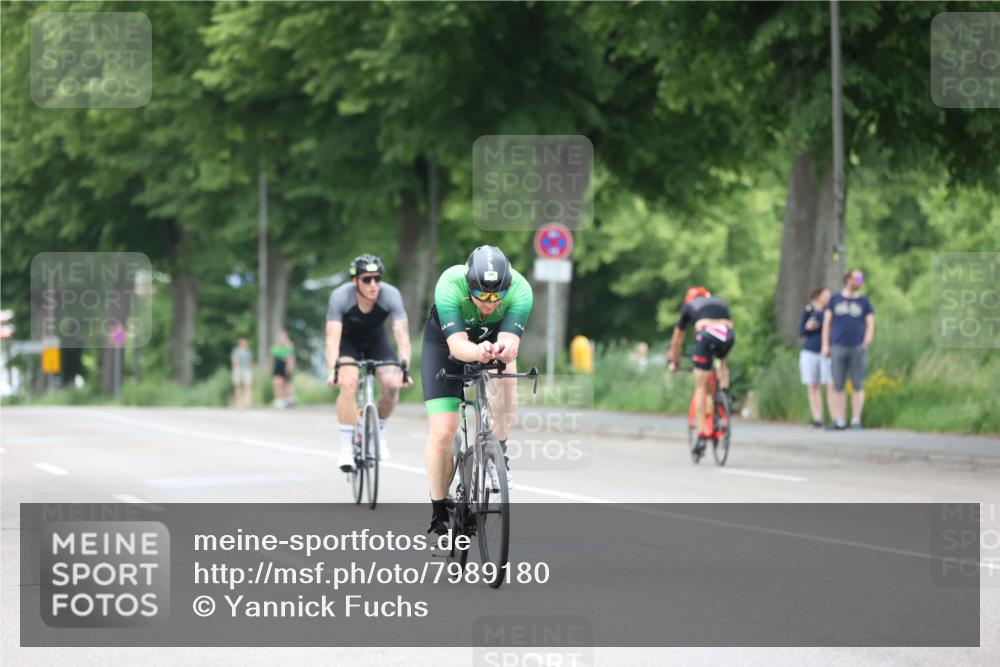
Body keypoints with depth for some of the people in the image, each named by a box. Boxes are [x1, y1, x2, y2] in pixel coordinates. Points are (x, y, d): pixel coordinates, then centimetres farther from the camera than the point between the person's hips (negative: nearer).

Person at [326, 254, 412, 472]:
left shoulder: (390, 295, -30)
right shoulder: (340, 297, -32)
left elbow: (402, 335, -35)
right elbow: (332, 337, -38)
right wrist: (332, 370, -53)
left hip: (376, 340, 2)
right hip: (348, 341, -2)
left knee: (392, 384, -19)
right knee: (348, 383, -28)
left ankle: (379, 433, 10)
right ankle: (346, 448, -20)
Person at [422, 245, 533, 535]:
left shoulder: (520, 289, -33)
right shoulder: (449, 285, -38)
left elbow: (511, 339, -42)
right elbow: (456, 343, -44)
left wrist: (505, 348, -66)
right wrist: (477, 352, -66)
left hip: (493, 339, 2)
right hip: (445, 344, -2)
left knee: (506, 374, -34)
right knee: (442, 433, -11)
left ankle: (499, 453, -17)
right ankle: (439, 513, 8)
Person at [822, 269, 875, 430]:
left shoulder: (864, 303, 12)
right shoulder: (835, 300, 13)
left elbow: (870, 324, 9)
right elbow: (827, 323, 12)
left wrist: (867, 340, -10)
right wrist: (825, 345, 3)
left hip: (858, 348, 0)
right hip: (838, 348, 0)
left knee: (858, 386, -3)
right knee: (837, 386, -1)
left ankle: (856, 420, 1)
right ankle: (840, 421, 3)